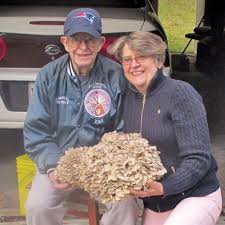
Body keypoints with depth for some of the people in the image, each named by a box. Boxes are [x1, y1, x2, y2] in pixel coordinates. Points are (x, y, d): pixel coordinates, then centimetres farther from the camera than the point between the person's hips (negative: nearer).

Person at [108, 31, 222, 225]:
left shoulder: (180, 92, -15)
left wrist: (164, 188, -29)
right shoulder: (129, 98, 4)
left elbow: (198, 159, -18)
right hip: (153, 204, 6)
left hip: (195, 196, -6)